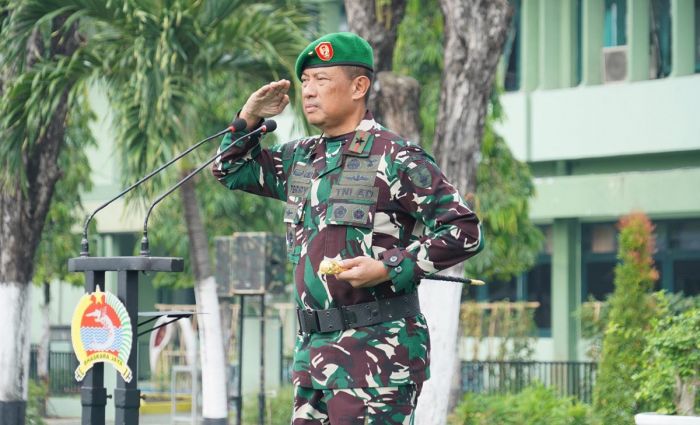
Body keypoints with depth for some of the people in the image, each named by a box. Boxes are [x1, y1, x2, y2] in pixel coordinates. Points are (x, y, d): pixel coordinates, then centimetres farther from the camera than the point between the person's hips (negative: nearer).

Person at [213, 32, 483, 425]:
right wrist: (250, 120, 12)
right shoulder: (301, 159, 16)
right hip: (313, 349, 8)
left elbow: (464, 231, -10)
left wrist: (389, 268, -18)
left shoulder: (395, 159, -7)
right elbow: (231, 170, 30)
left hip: (376, 348, -8)